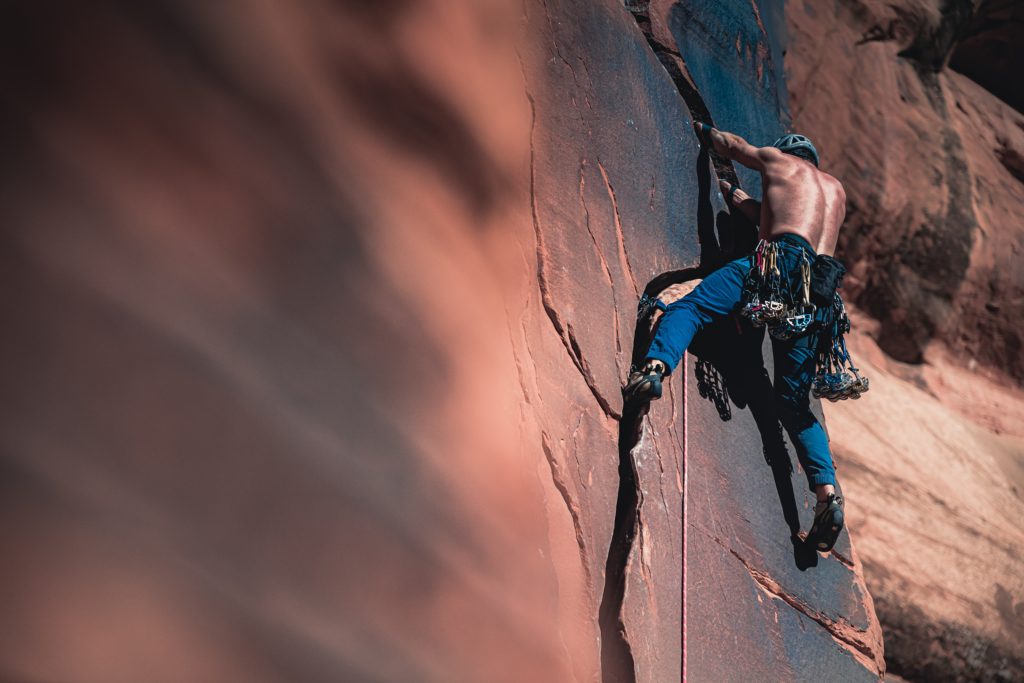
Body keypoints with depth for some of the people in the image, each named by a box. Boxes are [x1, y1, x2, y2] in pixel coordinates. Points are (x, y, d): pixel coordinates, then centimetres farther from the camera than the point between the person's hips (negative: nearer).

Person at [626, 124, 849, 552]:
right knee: (794, 404, 7)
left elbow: (731, 146, 42)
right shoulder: (836, 190, 37)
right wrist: (733, 194, 57)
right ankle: (827, 490, -9)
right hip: (819, 293, 5)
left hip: (781, 261, -5)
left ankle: (656, 367, -44)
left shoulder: (779, 160, 24)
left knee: (687, 308, -12)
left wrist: (703, 130, 62)